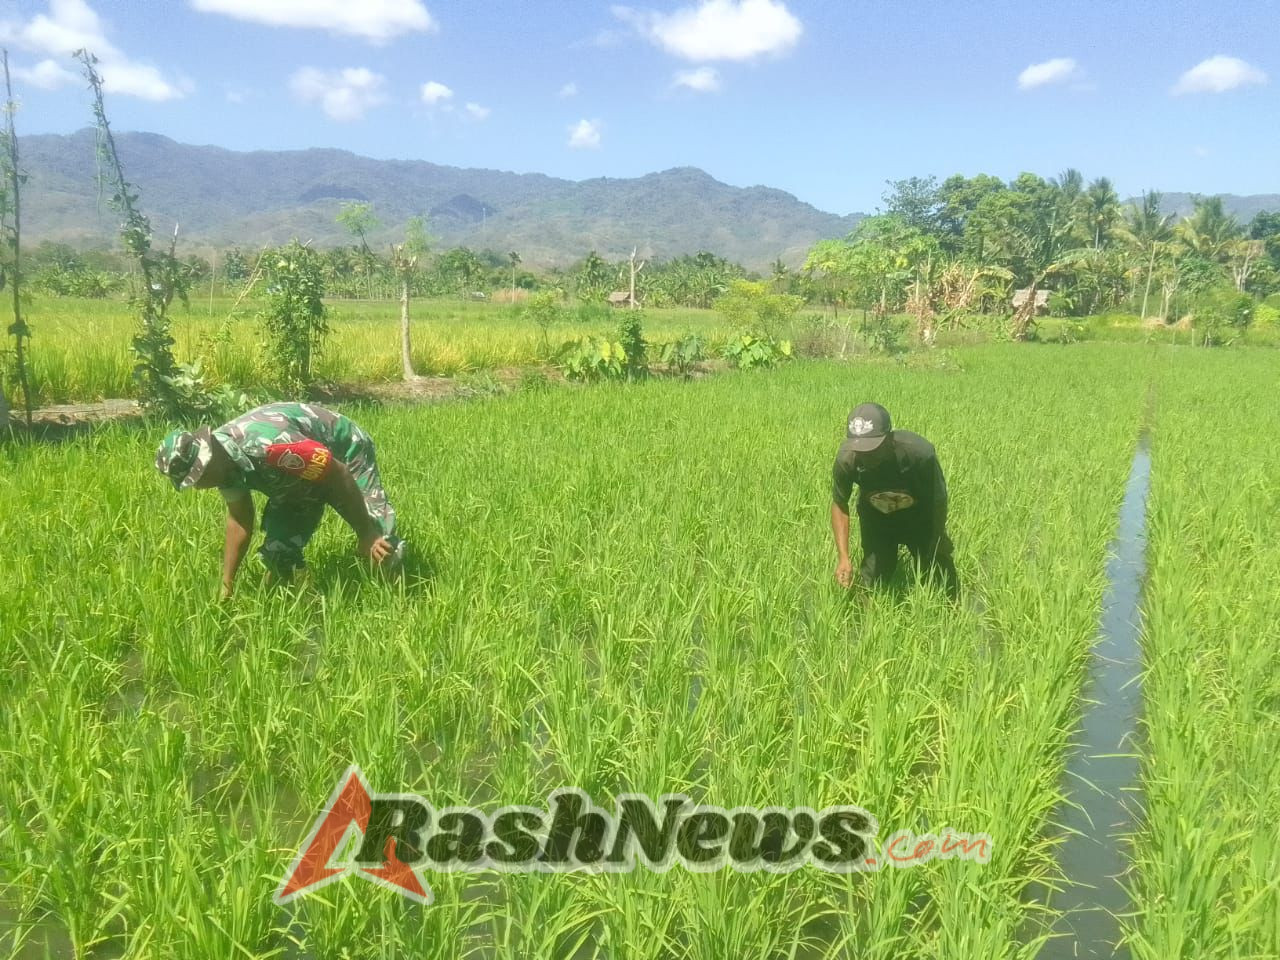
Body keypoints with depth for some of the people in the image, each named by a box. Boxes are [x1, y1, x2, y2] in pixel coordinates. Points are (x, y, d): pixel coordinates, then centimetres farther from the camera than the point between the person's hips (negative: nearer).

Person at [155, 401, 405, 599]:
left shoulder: (267, 445, -41)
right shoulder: (223, 461, -14)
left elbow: (339, 475, -33)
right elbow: (239, 521, 0)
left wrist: (366, 534, -25)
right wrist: (225, 587, -1)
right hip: (300, 475, 8)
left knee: (380, 545, -18)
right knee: (277, 553, 0)